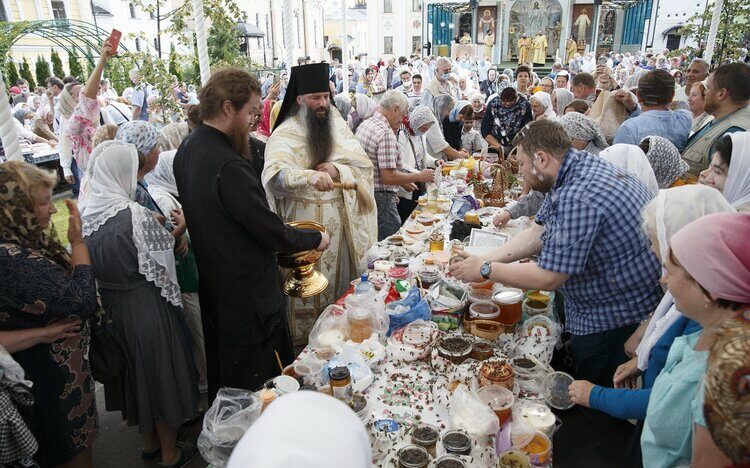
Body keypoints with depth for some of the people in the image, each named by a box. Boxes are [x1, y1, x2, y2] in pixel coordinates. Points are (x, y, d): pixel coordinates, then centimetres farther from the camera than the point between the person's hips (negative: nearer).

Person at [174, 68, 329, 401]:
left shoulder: (186, 150, 3)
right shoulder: (229, 167, -28)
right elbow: (274, 235, -24)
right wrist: (316, 240, -6)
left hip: (210, 283, 10)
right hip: (247, 295, -10)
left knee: (222, 379, 26)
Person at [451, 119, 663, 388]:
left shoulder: (578, 198, -33)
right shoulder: (578, 166, 0)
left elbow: (547, 278, -28)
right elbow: (540, 233, 4)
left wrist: (485, 270, -16)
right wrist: (485, 259, -3)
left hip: (618, 317, -9)